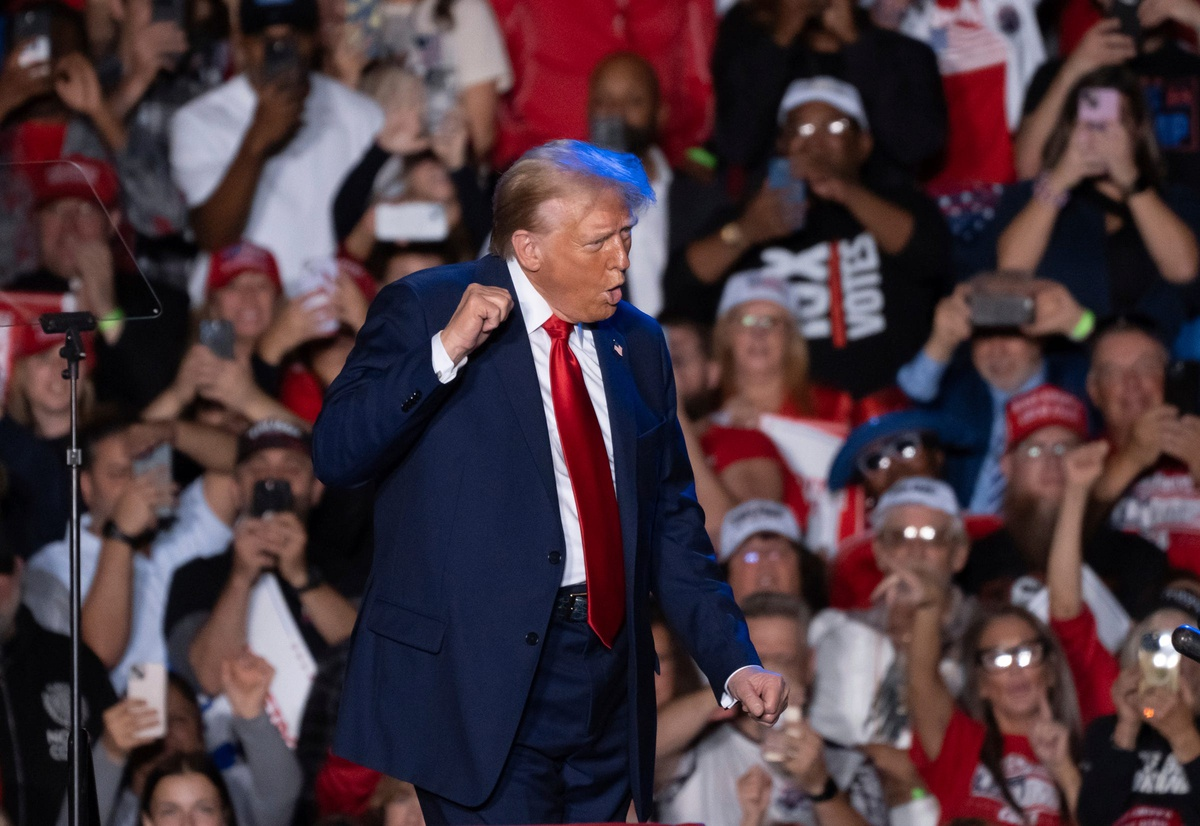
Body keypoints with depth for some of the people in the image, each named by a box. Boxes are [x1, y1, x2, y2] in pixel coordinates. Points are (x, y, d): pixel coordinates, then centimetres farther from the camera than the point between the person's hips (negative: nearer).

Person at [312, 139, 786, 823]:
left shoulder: (638, 344, 14)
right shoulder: (423, 311, -1)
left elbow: (671, 523, 18)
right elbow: (335, 455, -10)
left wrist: (734, 663, 9)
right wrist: (446, 350, -19)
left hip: (610, 682, 6)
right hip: (483, 681, -6)